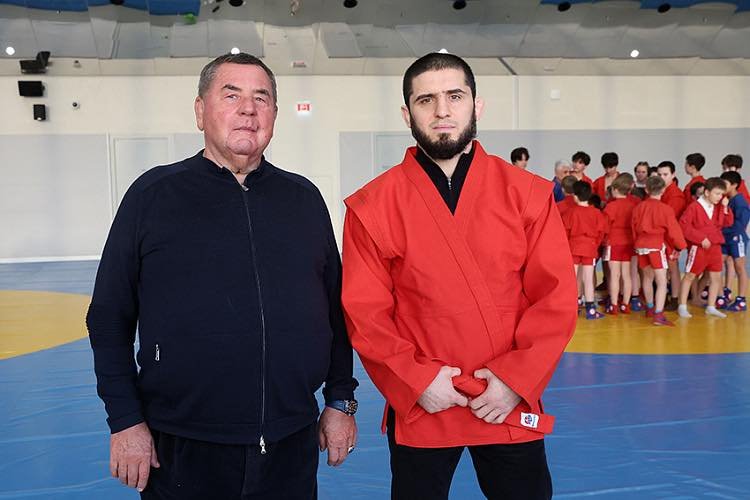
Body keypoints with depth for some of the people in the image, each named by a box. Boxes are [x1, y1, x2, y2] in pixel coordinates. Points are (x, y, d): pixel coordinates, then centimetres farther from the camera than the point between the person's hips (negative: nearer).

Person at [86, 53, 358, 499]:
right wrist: (126, 420, -4)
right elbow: (110, 319, -1)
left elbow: (335, 308, 11)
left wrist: (341, 399, 9)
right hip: (183, 450, -2)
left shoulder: (304, 197, 6)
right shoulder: (154, 194, -2)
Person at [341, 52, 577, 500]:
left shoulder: (527, 193, -2)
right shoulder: (373, 206, -4)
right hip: (419, 409, 0)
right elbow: (365, 312, -4)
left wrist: (516, 379, -12)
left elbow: (557, 298, -3)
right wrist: (416, 380, -14)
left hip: (512, 408, 1)